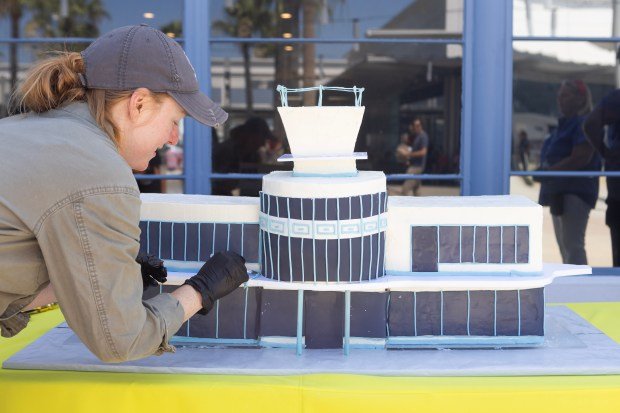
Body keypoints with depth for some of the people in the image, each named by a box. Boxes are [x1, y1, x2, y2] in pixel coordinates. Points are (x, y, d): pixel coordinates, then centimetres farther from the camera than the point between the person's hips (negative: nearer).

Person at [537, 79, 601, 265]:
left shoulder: (583, 124, -11)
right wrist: (544, 171, 6)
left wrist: (549, 171, -21)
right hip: (558, 191, 10)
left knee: (572, 244, -14)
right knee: (564, 245, 13)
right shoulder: (564, 124, 19)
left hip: (576, 191, -10)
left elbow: (580, 158, -21)